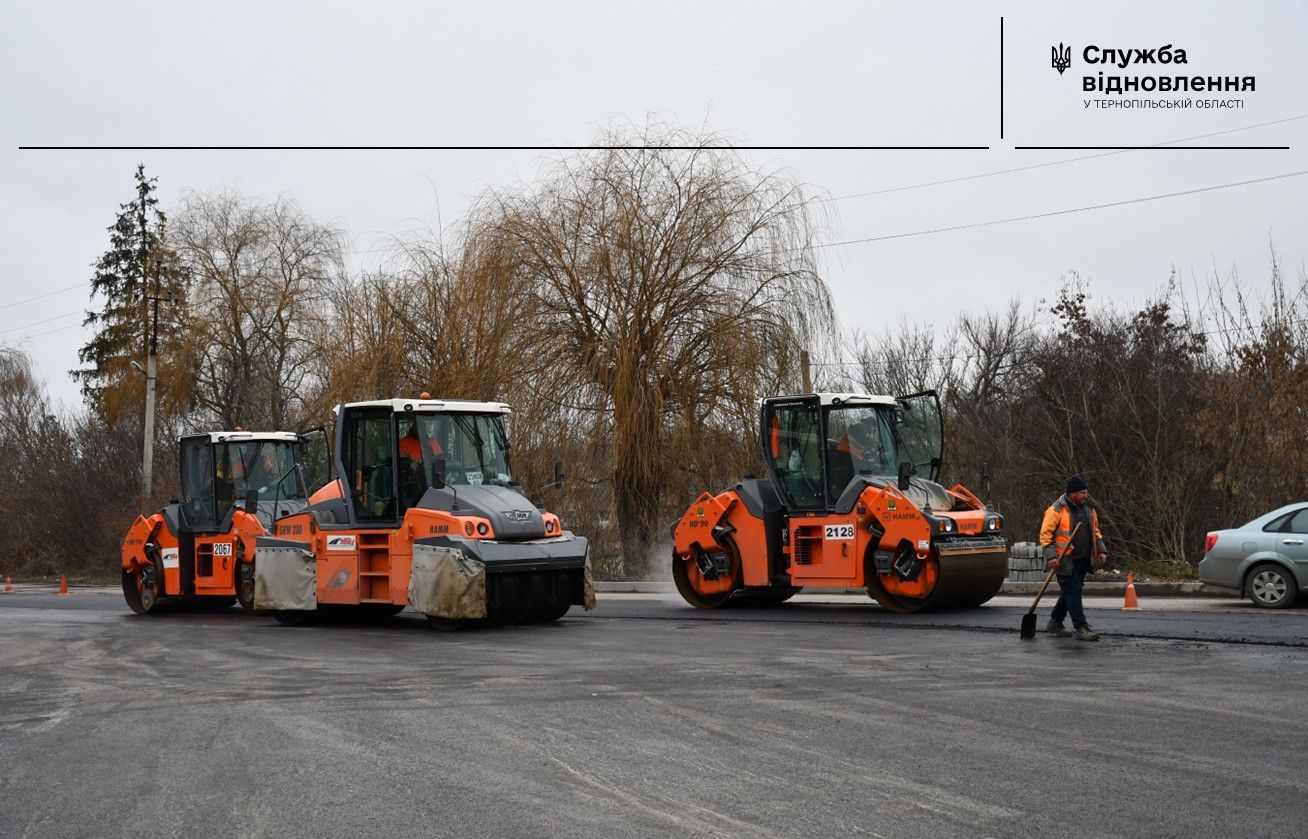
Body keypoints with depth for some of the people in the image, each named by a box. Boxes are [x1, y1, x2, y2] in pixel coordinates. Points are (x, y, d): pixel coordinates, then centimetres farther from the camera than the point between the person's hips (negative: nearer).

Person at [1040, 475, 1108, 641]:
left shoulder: (1089, 508, 12)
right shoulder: (1057, 510, -11)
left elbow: (1095, 532, 24)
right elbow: (1045, 534, -11)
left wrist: (1101, 550, 12)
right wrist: (1051, 556, -20)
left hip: (1082, 559, 7)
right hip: (1065, 560, -7)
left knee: (1071, 592, 14)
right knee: (1073, 591, -10)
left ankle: (1055, 623, 27)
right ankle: (1081, 628, -10)